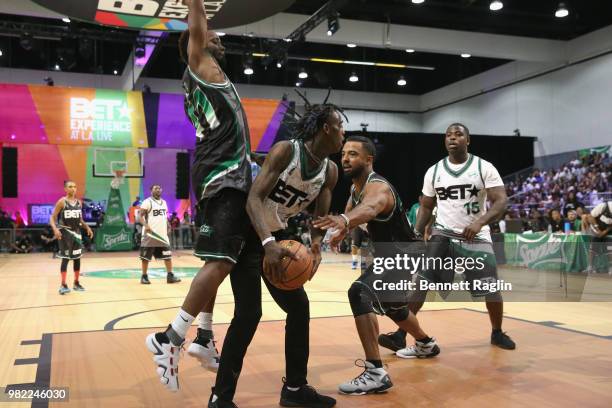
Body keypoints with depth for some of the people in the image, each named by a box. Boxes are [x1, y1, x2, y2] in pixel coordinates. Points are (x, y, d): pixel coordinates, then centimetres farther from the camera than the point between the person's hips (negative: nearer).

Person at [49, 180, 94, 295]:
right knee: (65, 258, -6)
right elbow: (52, 218, -10)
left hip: (76, 232, 6)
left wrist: (87, 227, 6)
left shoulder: (79, 202, 8)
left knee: (77, 258, 8)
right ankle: (63, 285, -1)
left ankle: (76, 283, 19)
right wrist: (55, 229, -26)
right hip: (65, 232, -5)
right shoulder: (62, 202, -8)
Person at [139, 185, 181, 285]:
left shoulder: (164, 202, 15)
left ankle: (170, 276, 8)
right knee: (146, 257, 1)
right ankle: (144, 276, 12)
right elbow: (140, 215, -13)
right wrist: (145, 225, -29)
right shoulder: (147, 202, -6)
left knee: (168, 255, 3)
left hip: (162, 234, 6)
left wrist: (168, 229, 14)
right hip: (150, 234, -6)